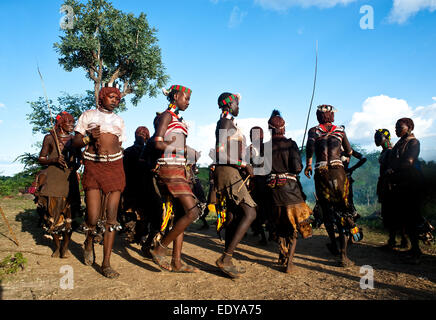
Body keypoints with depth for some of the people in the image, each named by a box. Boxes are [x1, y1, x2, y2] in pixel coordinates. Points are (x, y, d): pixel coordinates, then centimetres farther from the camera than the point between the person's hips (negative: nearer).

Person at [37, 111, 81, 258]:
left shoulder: (74, 140, 12)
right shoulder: (49, 138, 5)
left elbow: (79, 159, 19)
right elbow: (41, 159, 5)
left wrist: (76, 165, -3)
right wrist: (54, 160, -14)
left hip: (70, 179, 2)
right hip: (53, 179, -1)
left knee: (69, 214, -2)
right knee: (53, 213, 0)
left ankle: (65, 246, 11)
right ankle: (57, 246, 16)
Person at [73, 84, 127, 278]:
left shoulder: (119, 121, 17)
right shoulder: (88, 115, 10)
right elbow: (76, 142, 7)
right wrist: (89, 138, -11)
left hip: (115, 166, 2)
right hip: (93, 167, -2)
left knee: (111, 216, -3)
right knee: (93, 217, -9)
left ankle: (106, 263, 5)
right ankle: (89, 243, 27)